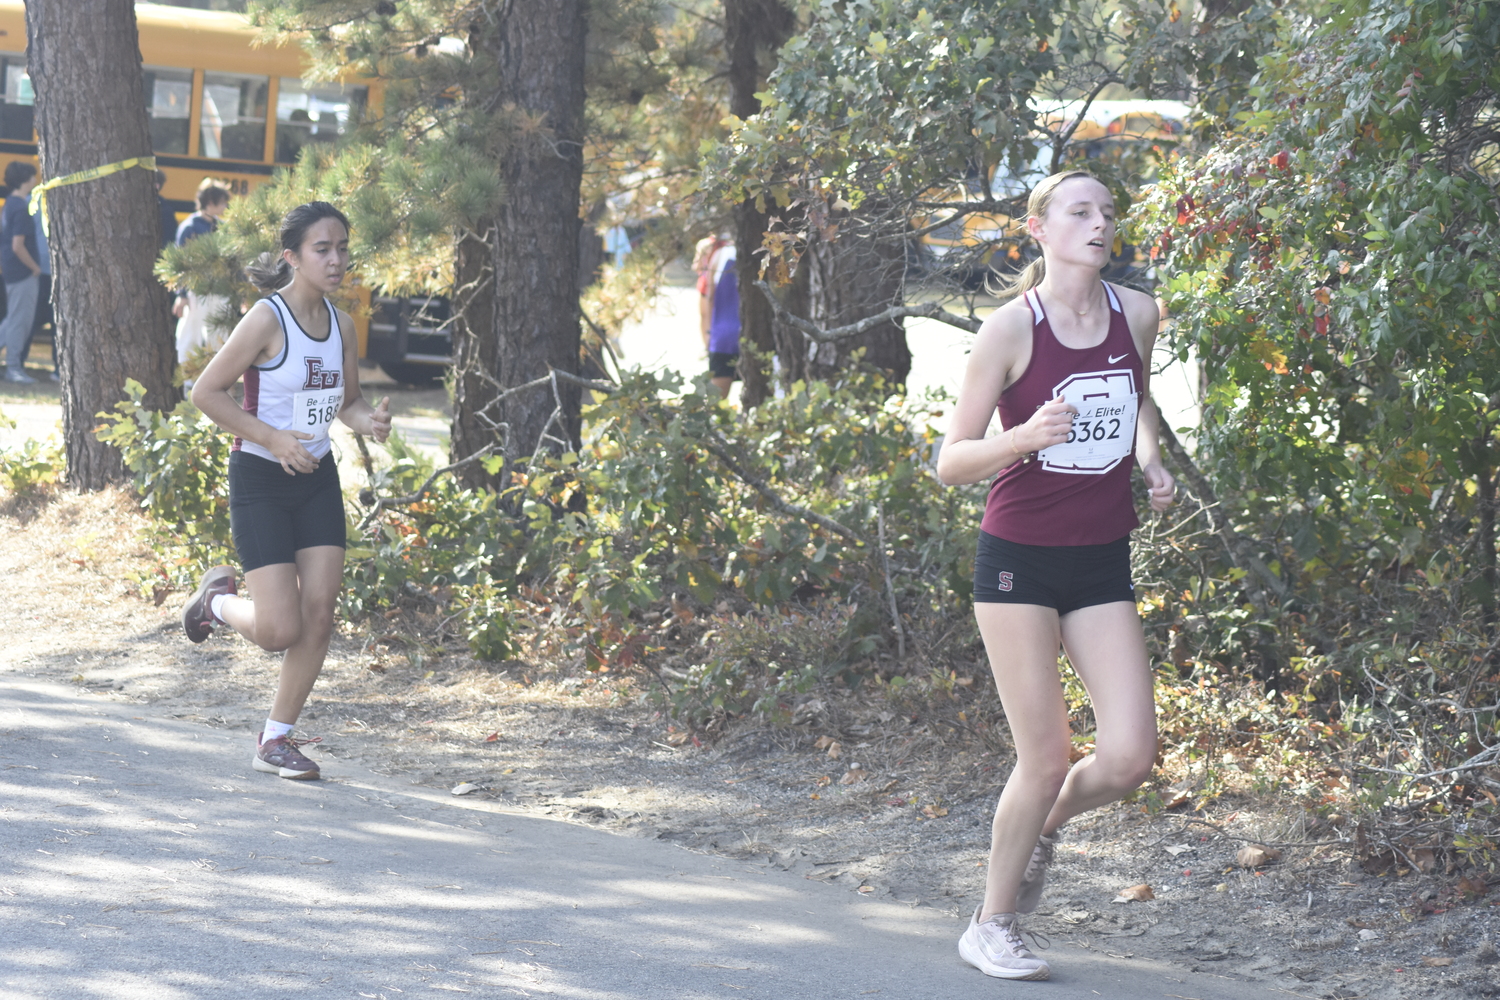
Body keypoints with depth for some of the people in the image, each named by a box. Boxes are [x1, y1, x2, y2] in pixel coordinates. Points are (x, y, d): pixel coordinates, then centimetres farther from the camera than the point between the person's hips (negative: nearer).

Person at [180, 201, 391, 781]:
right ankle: (219, 599, 24)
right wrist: (272, 438, -21)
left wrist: (370, 422, -7)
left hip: (317, 478, 6)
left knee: (320, 612, -1)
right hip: (260, 479, -6)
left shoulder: (341, 324, 4)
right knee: (280, 630, -10)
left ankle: (276, 739, 12)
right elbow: (207, 392, -14)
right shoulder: (267, 319, -17)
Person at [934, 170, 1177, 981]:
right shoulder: (1012, 328, -12)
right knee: (1045, 758, -4)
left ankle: (1044, 828, 26)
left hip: (1102, 563, 4)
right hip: (1019, 558, -4)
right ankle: (991, 926, 16)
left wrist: (1151, 460, 4)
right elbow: (950, 464, -10)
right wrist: (1027, 436, -28)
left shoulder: (1137, 315, 2)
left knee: (1129, 756, -8)